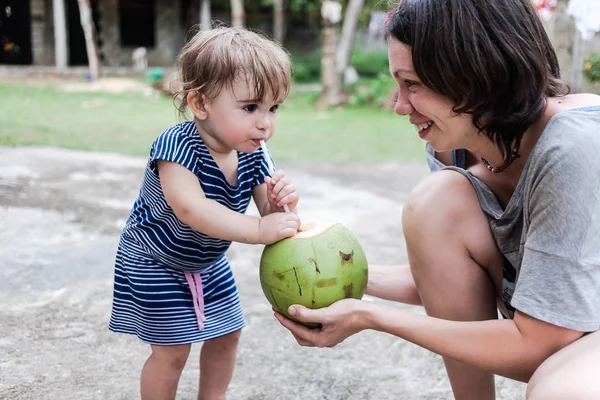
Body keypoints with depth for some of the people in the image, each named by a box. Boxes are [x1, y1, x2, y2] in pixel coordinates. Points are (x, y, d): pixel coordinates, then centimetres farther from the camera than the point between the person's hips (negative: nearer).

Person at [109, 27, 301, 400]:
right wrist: (258, 229, -52)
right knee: (171, 351, -2)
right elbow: (189, 208, -47)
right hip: (155, 264, -7)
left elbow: (268, 214, -11)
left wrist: (280, 204, -36)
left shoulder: (254, 155, -14)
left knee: (227, 333, 17)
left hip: (208, 263, 7)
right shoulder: (177, 144, -33)